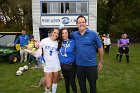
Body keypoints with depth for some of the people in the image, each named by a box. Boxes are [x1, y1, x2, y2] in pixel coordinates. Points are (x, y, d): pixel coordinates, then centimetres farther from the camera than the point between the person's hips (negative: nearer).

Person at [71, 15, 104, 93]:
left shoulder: (93, 34, -6)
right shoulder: (74, 35, 1)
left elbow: (100, 48, -1)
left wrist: (101, 62, 1)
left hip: (91, 65, -2)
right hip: (79, 65, 3)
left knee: (93, 85, 14)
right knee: (82, 85, 18)